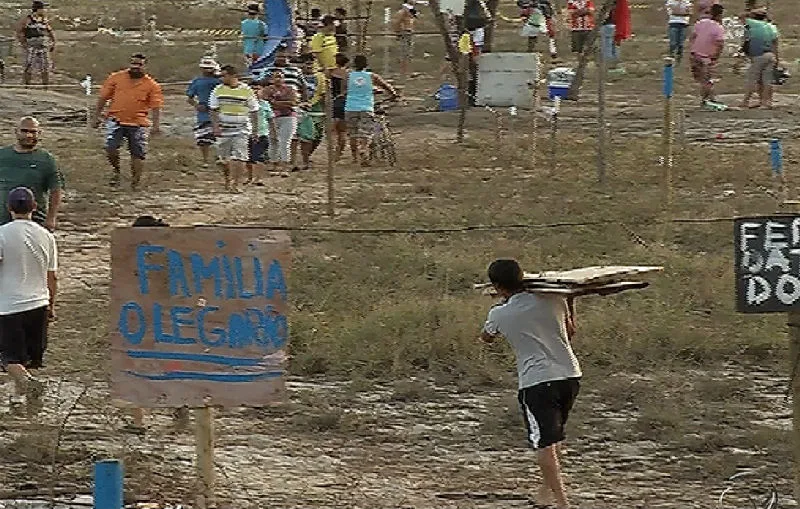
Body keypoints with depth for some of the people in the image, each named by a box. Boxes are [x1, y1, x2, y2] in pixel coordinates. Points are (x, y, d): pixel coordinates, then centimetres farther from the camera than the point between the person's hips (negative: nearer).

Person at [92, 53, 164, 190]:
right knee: (110, 148, -17)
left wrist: (156, 125, -12)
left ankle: (135, 183, 15)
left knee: (138, 154, 1)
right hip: (116, 120, 0)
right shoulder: (116, 78, 4)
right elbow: (103, 98, 10)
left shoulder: (151, 85, 1)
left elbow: (156, 107, 0)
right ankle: (116, 170, 13)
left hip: (138, 124, 0)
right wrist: (96, 116, 9)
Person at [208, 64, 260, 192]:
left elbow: (254, 112, 5)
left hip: (242, 129, -2)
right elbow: (213, 110, 3)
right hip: (223, 129, 2)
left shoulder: (247, 91, -1)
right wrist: (216, 127, -9)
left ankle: (235, 183, -10)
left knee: (239, 158, -12)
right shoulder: (218, 90, 3)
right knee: (224, 158, 6)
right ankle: (227, 180, 26)